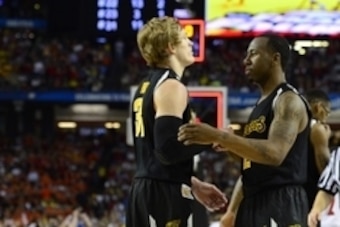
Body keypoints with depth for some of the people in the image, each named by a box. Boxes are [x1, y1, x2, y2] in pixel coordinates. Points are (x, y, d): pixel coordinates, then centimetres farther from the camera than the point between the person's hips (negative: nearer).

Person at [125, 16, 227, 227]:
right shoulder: (171, 87, -12)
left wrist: (193, 184, 26)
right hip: (165, 193, -10)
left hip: (145, 189, 10)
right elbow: (168, 148, -23)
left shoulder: (146, 87, 19)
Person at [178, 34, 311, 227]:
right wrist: (232, 211, 18)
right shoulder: (260, 106, 22)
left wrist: (219, 136, -30)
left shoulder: (289, 101, -9)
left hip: (280, 205, -10)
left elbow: (274, 153, -26)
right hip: (253, 204, 10)